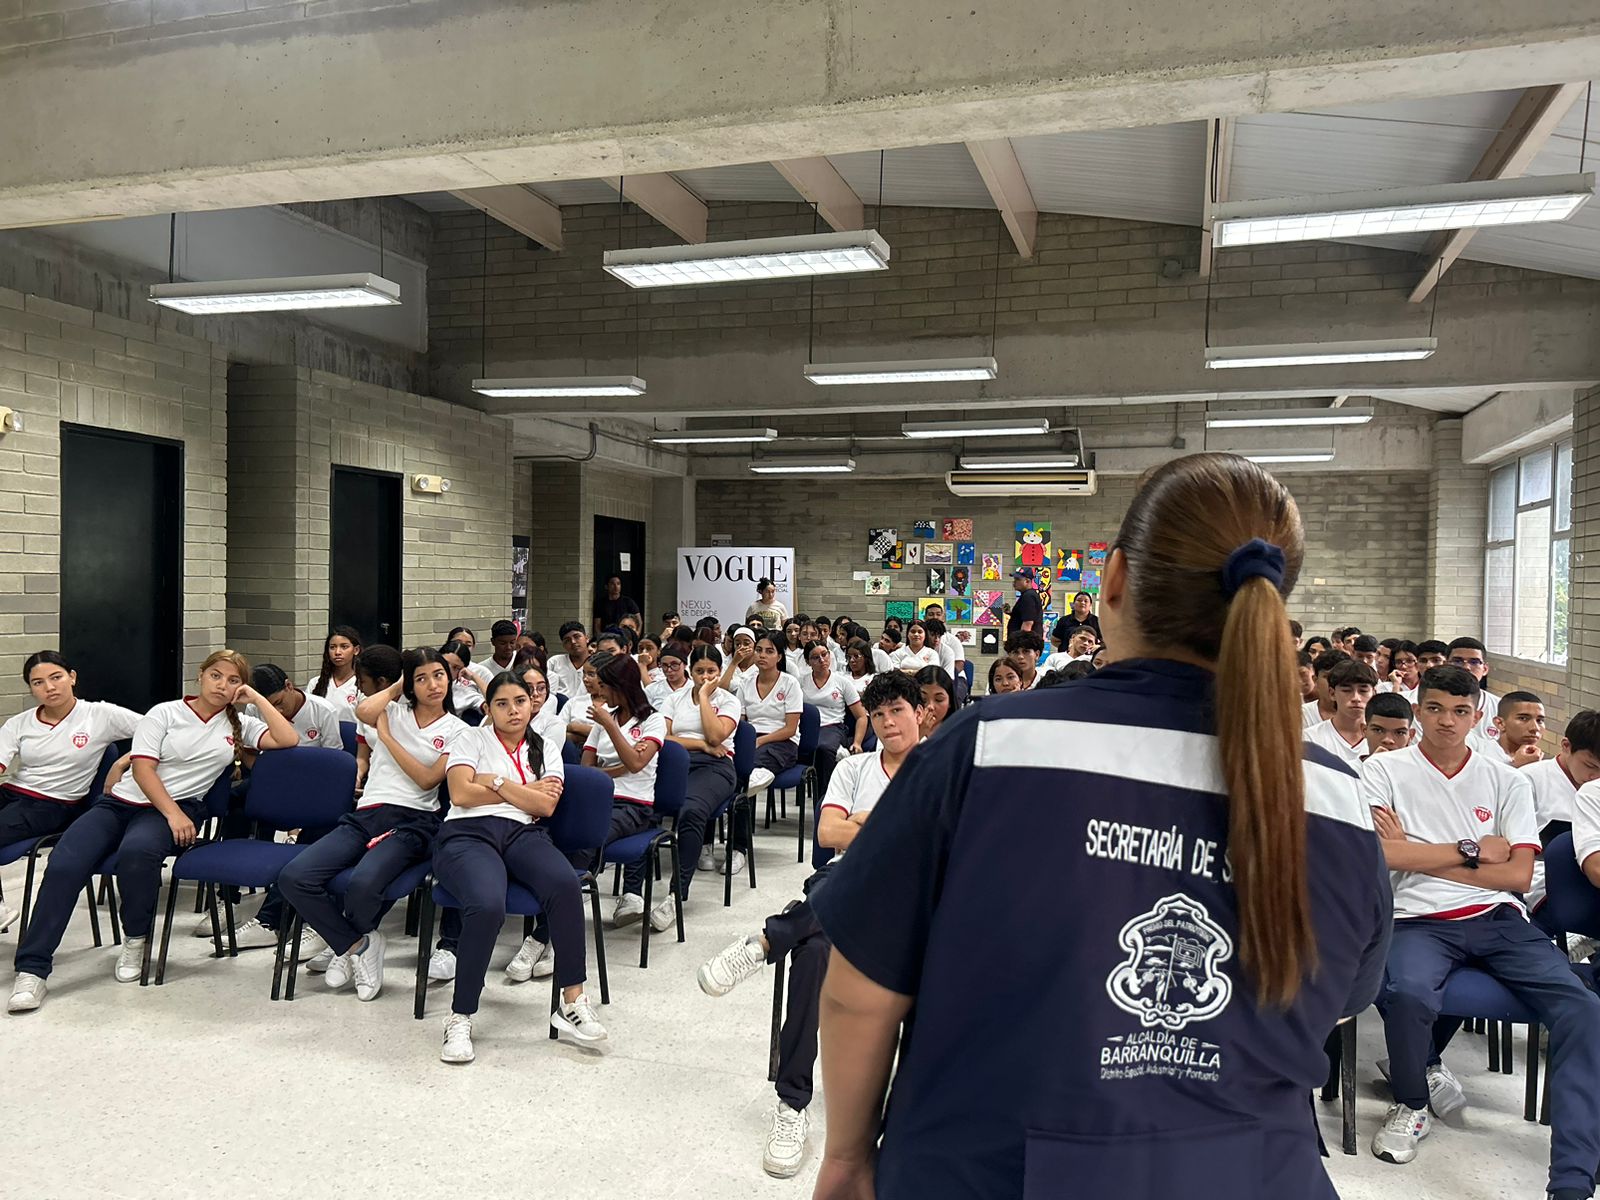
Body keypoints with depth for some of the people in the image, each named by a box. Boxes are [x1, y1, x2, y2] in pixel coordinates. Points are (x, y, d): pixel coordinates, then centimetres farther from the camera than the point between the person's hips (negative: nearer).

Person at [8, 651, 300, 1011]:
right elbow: (142, 767, -4)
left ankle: (136, 939, -12)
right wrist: (172, 814, -16)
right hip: (122, 801, 1)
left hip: (178, 808, -1)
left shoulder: (238, 724, 13)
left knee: (137, 850, -37)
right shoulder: (165, 713, 6)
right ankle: (31, 969, -16)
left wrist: (257, 698, 2)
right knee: (63, 864, -24)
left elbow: (288, 740, 0)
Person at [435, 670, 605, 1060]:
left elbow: (546, 806, 5)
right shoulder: (471, 739, 15)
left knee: (565, 884, -33)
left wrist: (497, 782, -1)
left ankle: (572, 1003, -24)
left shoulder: (547, 748, 21)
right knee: (488, 905, -36)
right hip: (468, 835, -2)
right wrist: (527, 791, 4)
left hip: (524, 835, 3)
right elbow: (460, 794, -2)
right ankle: (460, 1018, -19)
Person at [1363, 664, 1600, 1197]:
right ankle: (1413, 1103, -1)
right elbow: (1380, 853, -9)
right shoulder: (1384, 770, 6)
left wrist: (1418, 855, -5)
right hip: (1420, 920, -3)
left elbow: (1519, 876, 2)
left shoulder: (1509, 783, 13)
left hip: (1498, 919, 3)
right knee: (1405, 993, -35)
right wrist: (1472, 850, -3)